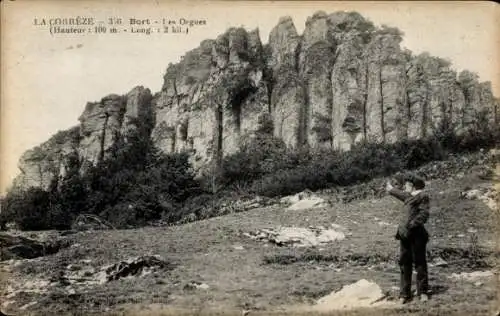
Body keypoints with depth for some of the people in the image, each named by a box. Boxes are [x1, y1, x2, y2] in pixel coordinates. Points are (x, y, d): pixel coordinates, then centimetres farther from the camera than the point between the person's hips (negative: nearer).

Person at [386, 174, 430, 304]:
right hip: (405, 234, 8)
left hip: (416, 234, -8)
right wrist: (391, 189, 57)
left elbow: (423, 215, -15)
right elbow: (402, 195, 41)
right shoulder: (410, 196, 18)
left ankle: (423, 292, 10)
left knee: (419, 262, 0)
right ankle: (405, 294, 11)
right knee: (404, 263, 6)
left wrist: (411, 225, -22)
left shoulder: (422, 196, -7)